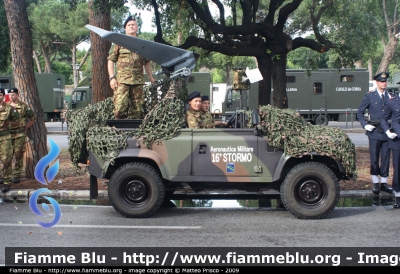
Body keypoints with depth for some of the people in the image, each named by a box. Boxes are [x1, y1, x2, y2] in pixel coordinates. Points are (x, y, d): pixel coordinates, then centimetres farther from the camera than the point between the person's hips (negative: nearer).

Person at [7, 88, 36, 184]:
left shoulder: (23, 106, 0)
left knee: (18, 154, -1)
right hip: (8, 134, 3)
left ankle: (17, 175, 7)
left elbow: (33, 118, 6)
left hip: (20, 134, -3)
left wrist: (25, 127, 1)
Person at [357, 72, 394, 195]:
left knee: (386, 159, 7)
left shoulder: (390, 96, 8)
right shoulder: (370, 96, -1)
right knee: (374, 159, 3)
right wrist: (365, 125, -7)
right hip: (375, 132, -3)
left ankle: (384, 183, 16)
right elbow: (359, 112, 3)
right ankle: (376, 184, 12)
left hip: (387, 132, 3)